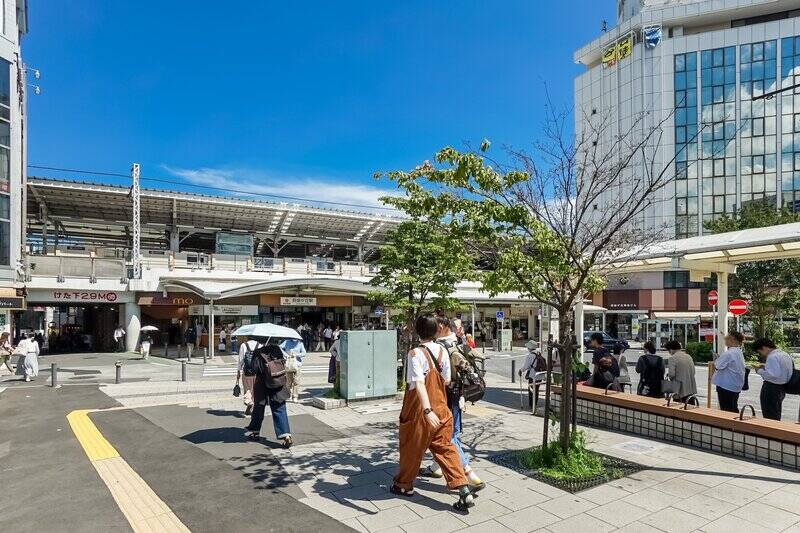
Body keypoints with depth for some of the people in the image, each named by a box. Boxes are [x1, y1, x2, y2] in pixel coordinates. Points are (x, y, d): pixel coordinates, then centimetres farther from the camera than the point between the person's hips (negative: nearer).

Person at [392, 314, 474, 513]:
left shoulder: (416, 353, -20)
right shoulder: (443, 351, -2)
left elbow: (419, 384, -29)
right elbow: (446, 380, 6)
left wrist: (427, 410, -34)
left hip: (420, 410, -5)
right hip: (441, 408, 5)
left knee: (412, 447, 15)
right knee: (445, 447, 13)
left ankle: (404, 485, 35)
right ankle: (464, 491, 4)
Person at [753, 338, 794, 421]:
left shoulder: (772, 357, -19)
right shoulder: (785, 354, 11)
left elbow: (774, 375, -28)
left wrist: (760, 371, -15)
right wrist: (765, 366, 10)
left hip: (771, 389, -10)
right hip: (782, 388, 10)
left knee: (769, 418, -1)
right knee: (776, 418, 20)